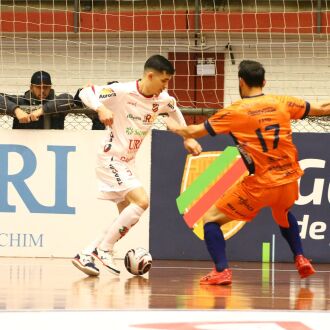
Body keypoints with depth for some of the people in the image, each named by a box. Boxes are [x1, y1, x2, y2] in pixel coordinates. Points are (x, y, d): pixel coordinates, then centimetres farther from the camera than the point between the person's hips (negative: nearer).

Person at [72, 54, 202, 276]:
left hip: (128, 162, 8)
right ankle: (104, 250, -12)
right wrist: (101, 108, -36)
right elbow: (85, 92, -18)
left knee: (128, 218, 8)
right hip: (111, 158, -8)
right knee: (141, 201, -22)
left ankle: (86, 254, 13)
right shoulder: (123, 92, -20)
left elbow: (175, 111, 23)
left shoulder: (163, 100, 0)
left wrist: (188, 138, 21)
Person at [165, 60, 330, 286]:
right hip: (289, 182, 5)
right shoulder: (282, 103, 3)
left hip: (259, 186, -5)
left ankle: (222, 271, -10)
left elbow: (194, 132, 4)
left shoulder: (235, 112, -5)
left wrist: (174, 127, 24)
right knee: (283, 213, 39)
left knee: (211, 218, 7)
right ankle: (301, 260, 29)